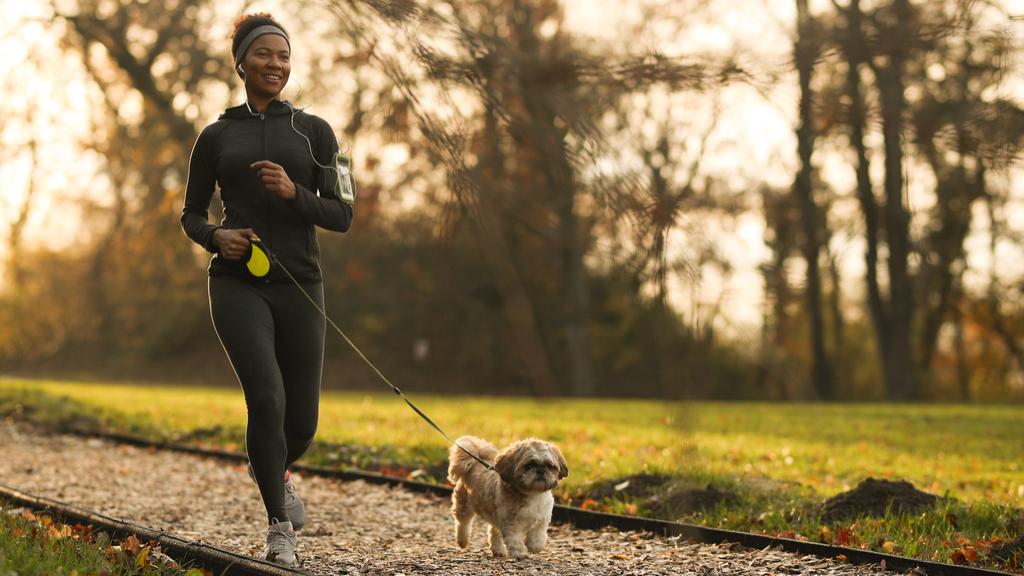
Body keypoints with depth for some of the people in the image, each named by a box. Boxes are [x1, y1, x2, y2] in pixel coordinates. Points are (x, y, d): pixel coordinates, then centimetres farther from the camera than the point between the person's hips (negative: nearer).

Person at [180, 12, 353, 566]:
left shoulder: (314, 132, 8)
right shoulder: (216, 136, 8)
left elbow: (341, 215, 2)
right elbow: (191, 214, 14)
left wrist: (293, 192, -16)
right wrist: (216, 237, -8)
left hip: (300, 288, 2)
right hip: (238, 286, -1)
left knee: (301, 421, 2)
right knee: (266, 398, -22)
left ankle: (273, 471, 40)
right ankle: (279, 527, -7)